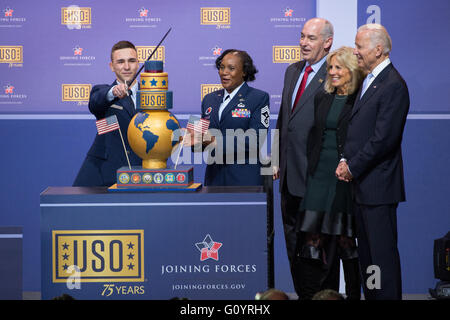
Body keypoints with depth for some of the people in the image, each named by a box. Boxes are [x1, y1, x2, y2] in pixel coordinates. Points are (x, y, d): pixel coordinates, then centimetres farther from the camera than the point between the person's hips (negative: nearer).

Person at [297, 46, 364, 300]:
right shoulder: (322, 98, 13)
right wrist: (311, 168, 11)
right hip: (320, 175, 5)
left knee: (346, 237, 1)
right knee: (313, 235, 1)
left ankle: (354, 293, 11)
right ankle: (313, 292, 6)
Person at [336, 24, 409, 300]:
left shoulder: (393, 85, -15)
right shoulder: (370, 80, 16)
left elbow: (384, 139, -20)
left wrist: (353, 167, -12)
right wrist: (345, 160, 5)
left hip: (378, 184, -10)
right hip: (362, 183, 10)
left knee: (383, 253, -5)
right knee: (366, 252, 15)